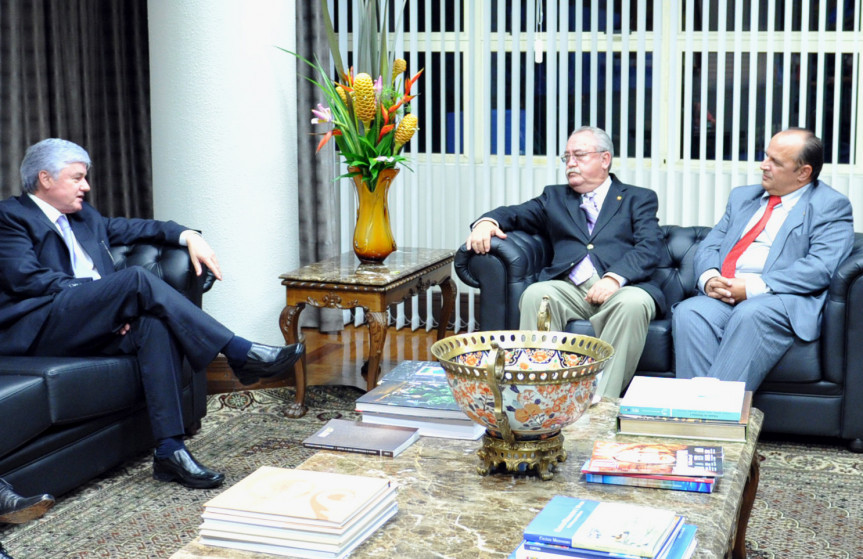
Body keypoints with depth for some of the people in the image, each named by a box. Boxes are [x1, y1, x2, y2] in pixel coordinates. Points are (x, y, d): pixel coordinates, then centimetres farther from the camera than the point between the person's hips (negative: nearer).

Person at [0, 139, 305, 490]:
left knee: (155, 326, -26)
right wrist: (110, 289, -14)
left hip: (89, 328, 7)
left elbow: (130, 227, 31)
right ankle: (240, 354, -26)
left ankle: (169, 449, -30)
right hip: (36, 327, -7)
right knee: (138, 279, -27)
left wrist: (187, 235, 10)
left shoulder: (83, 216, 28)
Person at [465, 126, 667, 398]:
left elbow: (650, 249, 2)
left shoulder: (639, 199, 17)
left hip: (621, 287, -2)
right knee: (535, 294, -30)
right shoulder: (555, 197, 30)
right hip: (569, 288, 2)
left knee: (634, 302, -36)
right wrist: (487, 222, -5)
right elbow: (515, 214, 21)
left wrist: (615, 277, -18)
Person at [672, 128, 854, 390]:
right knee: (688, 312, -27)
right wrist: (709, 278, -5)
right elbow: (709, 246, 20)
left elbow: (820, 267, -8)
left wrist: (753, 287, -16)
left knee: (749, 314, -37)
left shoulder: (831, 207, 7)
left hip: (783, 300, -5)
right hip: (724, 295, 5)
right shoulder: (743, 196, 27)